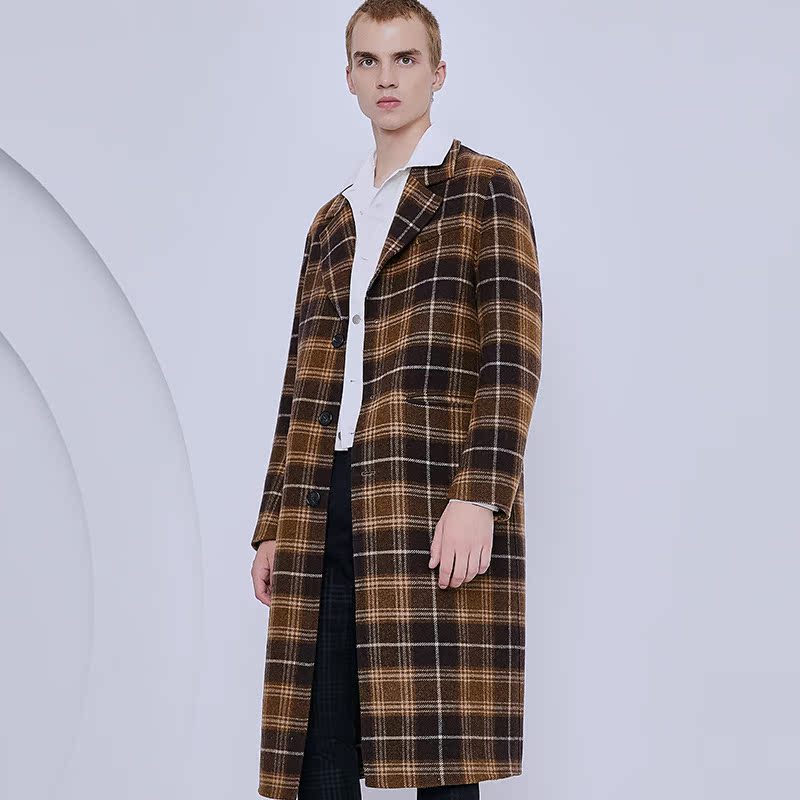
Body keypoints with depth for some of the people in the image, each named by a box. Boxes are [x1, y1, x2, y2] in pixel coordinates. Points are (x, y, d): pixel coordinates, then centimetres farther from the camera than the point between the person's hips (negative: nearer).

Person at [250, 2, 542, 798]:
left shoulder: (485, 186, 6)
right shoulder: (331, 221, 24)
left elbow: (512, 353, -5)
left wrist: (480, 496, -16)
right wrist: (273, 525, 15)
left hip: (434, 498, -5)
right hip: (326, 511, 6)